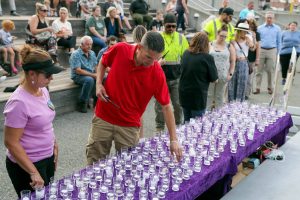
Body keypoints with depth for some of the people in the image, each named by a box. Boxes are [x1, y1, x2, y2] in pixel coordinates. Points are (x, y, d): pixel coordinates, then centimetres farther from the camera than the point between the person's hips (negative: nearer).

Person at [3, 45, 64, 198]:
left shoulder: (42, 90, -1)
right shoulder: (19, 102, -25)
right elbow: (11, 142, -22)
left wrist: (54, 148, 16)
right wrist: (33, 172, -23)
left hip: (47, 158, 8)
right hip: (26, 165, -7)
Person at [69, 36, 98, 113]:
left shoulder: (92, 53, 11)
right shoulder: (75, 54, -11)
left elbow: (95, 66, 14)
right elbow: (78, 70, -19)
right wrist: (92, 75, -22)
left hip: (91, 75, 6)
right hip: (78, 76, -6)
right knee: (89, 80, -36)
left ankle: (97, 99, -1)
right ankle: (81, 103, -23)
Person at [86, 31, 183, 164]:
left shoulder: (157, 74, -17)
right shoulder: (119, 50, -14)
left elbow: (166, 106, -11)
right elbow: (103, 63, 8)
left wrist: (173, 140, -13)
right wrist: (98, 84, -8)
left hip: (129, 126, -1)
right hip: (103, 117, 2)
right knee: (94, 160, 13)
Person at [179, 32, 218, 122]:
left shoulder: (185, 54, -1)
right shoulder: (207, 58, -16)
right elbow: (215, 79, -8)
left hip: (184, 94, 5)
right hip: (198, 96, -5)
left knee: (187, 122, 18)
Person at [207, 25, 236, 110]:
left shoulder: (229, 46, 5)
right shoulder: (210, 45, 5)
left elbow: (233, 62, 6)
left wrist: (230, 74, -2)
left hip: (223, 76, 0)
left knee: (220, 96, 8)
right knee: (209, 95, 5)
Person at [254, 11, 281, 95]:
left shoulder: (277, 29, 7)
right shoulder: (260, 28, 7)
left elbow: (279, 42, 10)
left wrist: (278, 53, 5)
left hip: (272, 51, 0)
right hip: (261, 50, 0)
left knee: (270, 71, 3)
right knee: (259, 70, 0)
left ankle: (270, 87, 14)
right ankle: (258, 88, 4)